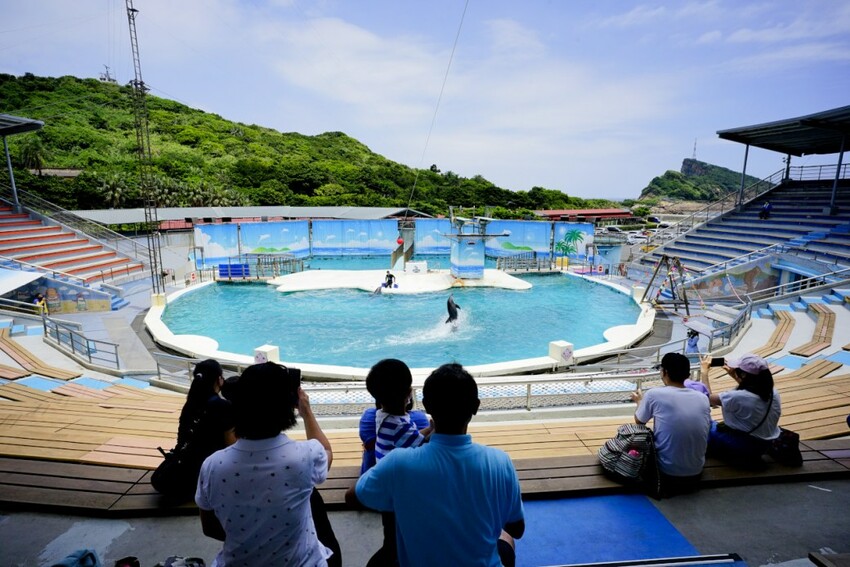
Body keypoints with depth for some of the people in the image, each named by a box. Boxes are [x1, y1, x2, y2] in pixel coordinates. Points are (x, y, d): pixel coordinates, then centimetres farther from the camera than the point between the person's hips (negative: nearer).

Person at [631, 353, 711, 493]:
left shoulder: (654, 394, -13)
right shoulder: (702, 398, -2)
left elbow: (639, 421, 4)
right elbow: (706, 428, 16)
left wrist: (639, 402, 25)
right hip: (696, 472, 3)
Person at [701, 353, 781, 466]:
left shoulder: (737, 397, -31)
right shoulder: (773, 394, -10)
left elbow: (709, 398, -15)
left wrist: (704, 371, -6)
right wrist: (734, 376, 11)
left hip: (744, 445, -7)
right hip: (766, 445, 7)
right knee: (719, 426, 27)